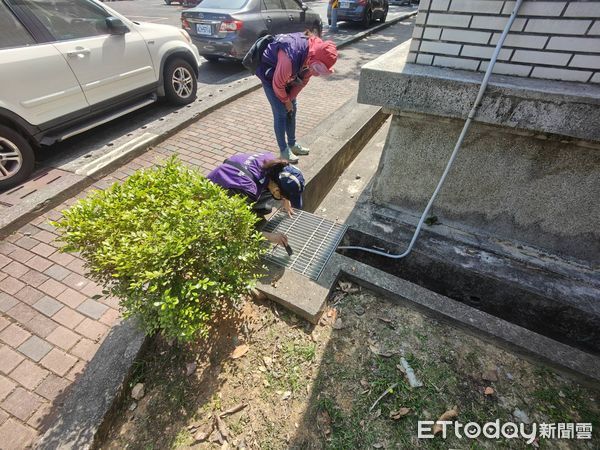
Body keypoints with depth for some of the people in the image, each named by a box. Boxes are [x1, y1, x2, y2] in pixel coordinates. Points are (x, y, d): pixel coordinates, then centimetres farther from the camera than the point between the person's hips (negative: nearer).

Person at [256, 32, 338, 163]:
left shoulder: (315, 53, -16)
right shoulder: (290, 58, -40)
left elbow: (303, 80, -4)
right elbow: (277, 84, -27)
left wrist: (290, 98, -6)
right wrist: (286, 100, -11)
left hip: (288, 76, 7)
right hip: (270, 74, -7)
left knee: (292, 109, 8)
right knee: (281, 113, -9)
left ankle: (292, 144, 21)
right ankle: (284, 150, 2)